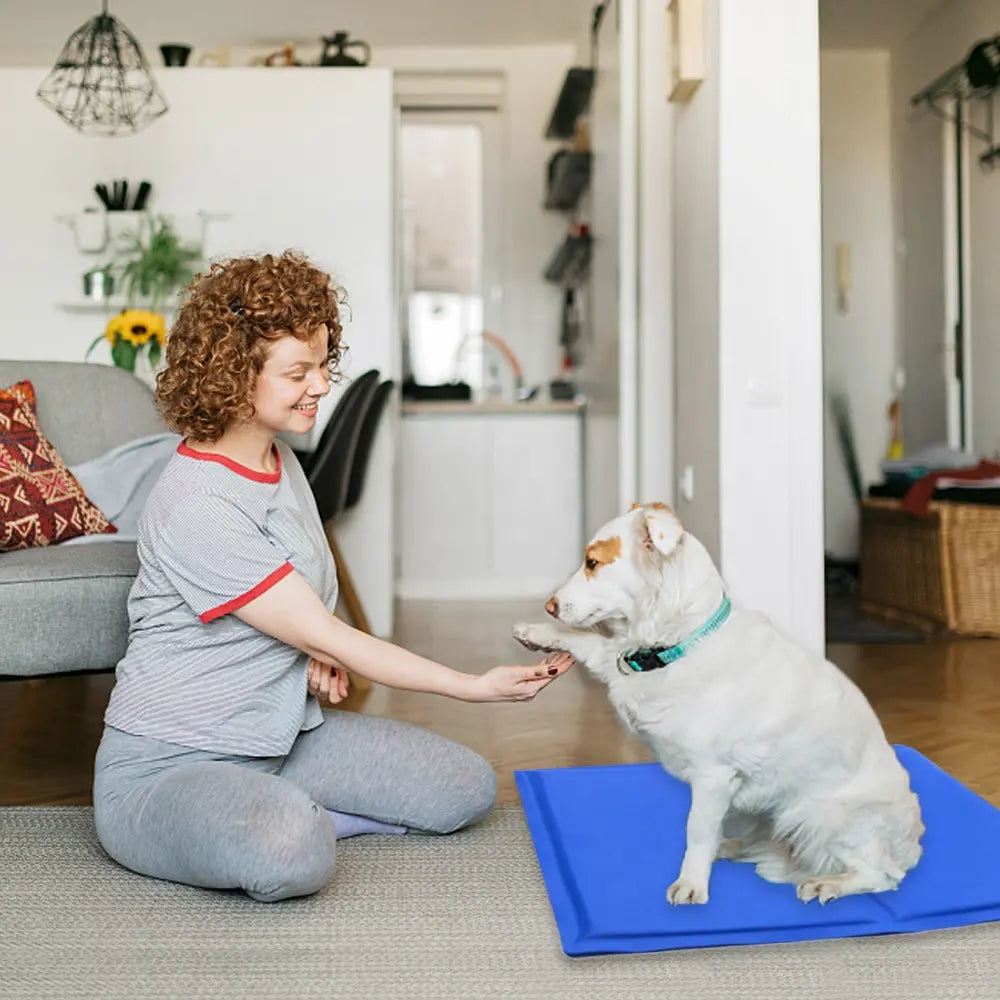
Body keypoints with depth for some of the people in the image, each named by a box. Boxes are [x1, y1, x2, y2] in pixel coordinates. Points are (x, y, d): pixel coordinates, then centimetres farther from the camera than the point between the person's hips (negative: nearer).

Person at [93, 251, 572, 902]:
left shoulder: (278, 456, 5)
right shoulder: (196, 508, -24)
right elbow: (327, 638, -23)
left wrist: (317, 656, -4)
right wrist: (474, 686, -21)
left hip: (280, 735, 9)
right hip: (167, 766, -9)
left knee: (466, 788, 0)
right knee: (293, 855, -40)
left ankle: (280, 814, 3)